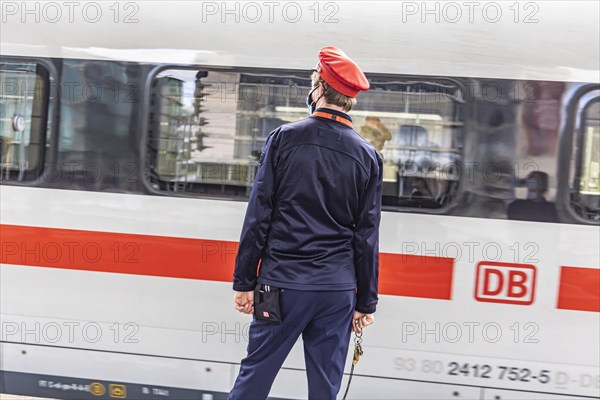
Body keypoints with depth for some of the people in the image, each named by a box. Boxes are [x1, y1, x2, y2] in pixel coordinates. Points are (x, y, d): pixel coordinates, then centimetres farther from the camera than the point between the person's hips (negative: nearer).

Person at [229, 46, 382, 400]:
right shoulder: (368, 156, 1)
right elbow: (367, 237, 1)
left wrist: (244, 282, 2)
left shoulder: (285, 138, -4)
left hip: (282, 283, -1)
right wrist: (366, 303, 9)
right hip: (338, 290, 2)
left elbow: (258, 217, -5)